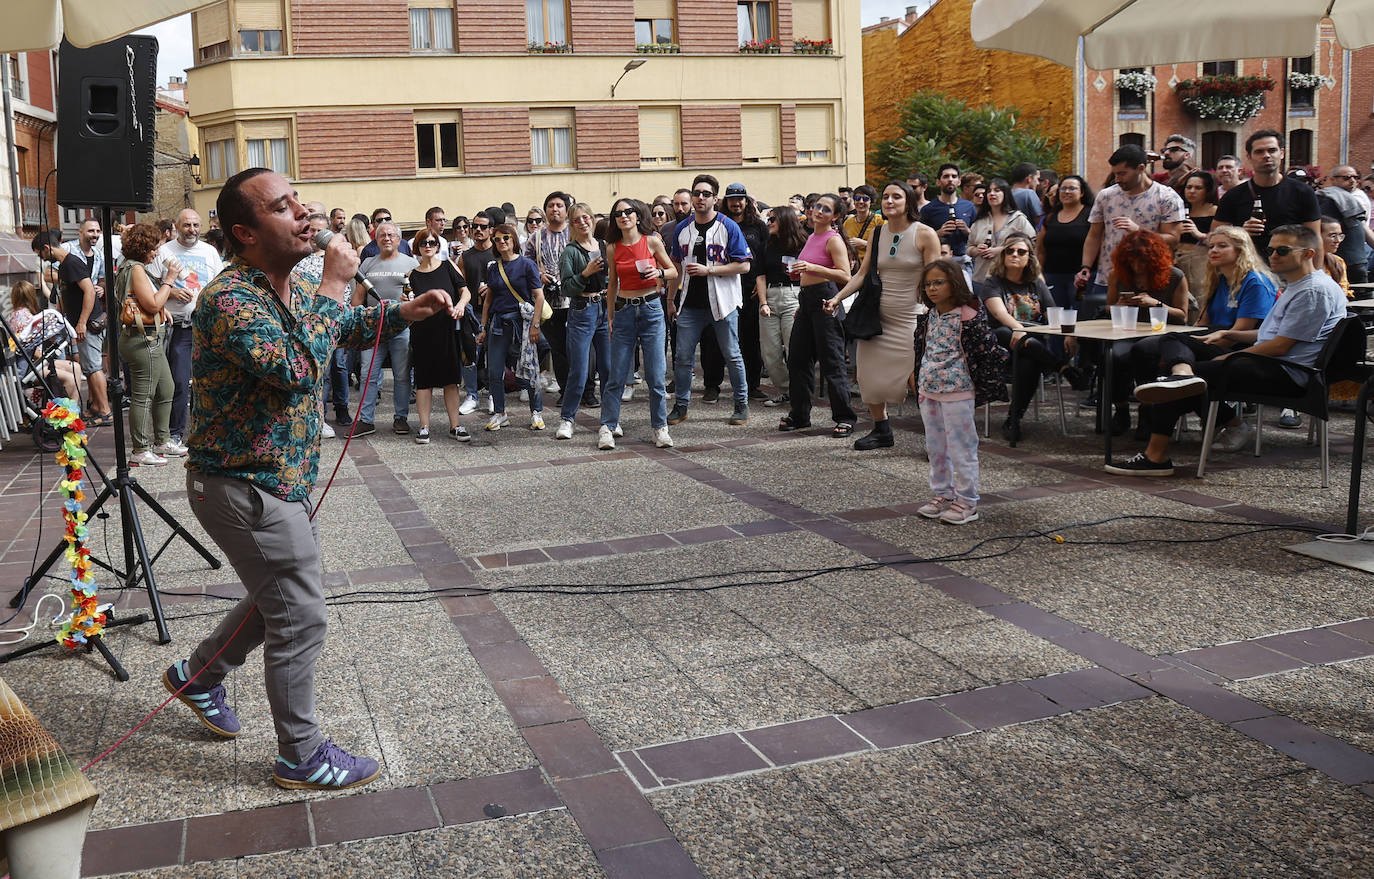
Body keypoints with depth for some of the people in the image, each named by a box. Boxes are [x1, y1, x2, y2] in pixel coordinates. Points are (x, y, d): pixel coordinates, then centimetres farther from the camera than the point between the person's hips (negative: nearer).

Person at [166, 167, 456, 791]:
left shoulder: (296, 286, 4)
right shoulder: (228, 300, -24)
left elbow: (350, 328, 21)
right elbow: (296, 369, -36)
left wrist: (405, 312, 2)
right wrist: (334, 284, -27)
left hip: (285, 480, 9)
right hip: (245, 487, -9)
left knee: (282, 598, 25)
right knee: (300, 620, -1)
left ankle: (199, 674, 46)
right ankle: (302, 757, 16)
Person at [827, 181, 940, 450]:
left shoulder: (925, 234, -7)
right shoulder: (878, 233, 8)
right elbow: (862, 273, 9)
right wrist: (838, 297, -3)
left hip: (911, 317, -5)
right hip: (878, 315, 5)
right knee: (870, 375, 7)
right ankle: (881, 430, 25)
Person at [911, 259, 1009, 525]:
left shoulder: (968, 317, -13)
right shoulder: (929, 317, 9)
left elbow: (989, 348, -12)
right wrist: (919, 379, 22)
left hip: (957, 393, -8)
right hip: (929, 390, 8)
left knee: (961, 448, 0)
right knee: (935, 447, 15)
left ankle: (967, 502, 8)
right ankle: (943, 494, 28)